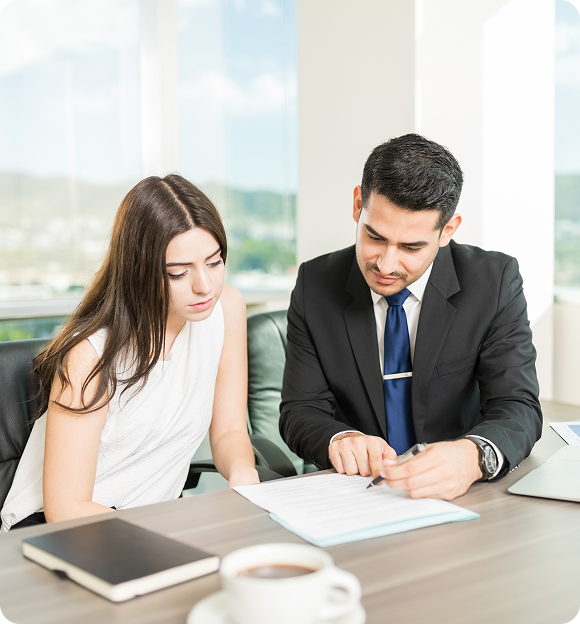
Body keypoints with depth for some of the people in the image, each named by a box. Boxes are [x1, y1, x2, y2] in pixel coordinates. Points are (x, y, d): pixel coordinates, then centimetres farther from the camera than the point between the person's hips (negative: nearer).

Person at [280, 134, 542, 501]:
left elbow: (517, 408, -13)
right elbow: (300, 410, -3)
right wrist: (339, 439, -27)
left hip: (457, 497, 0)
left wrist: (473, 457, -36)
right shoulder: (316, 284, -4)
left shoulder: (495, 282, -8)